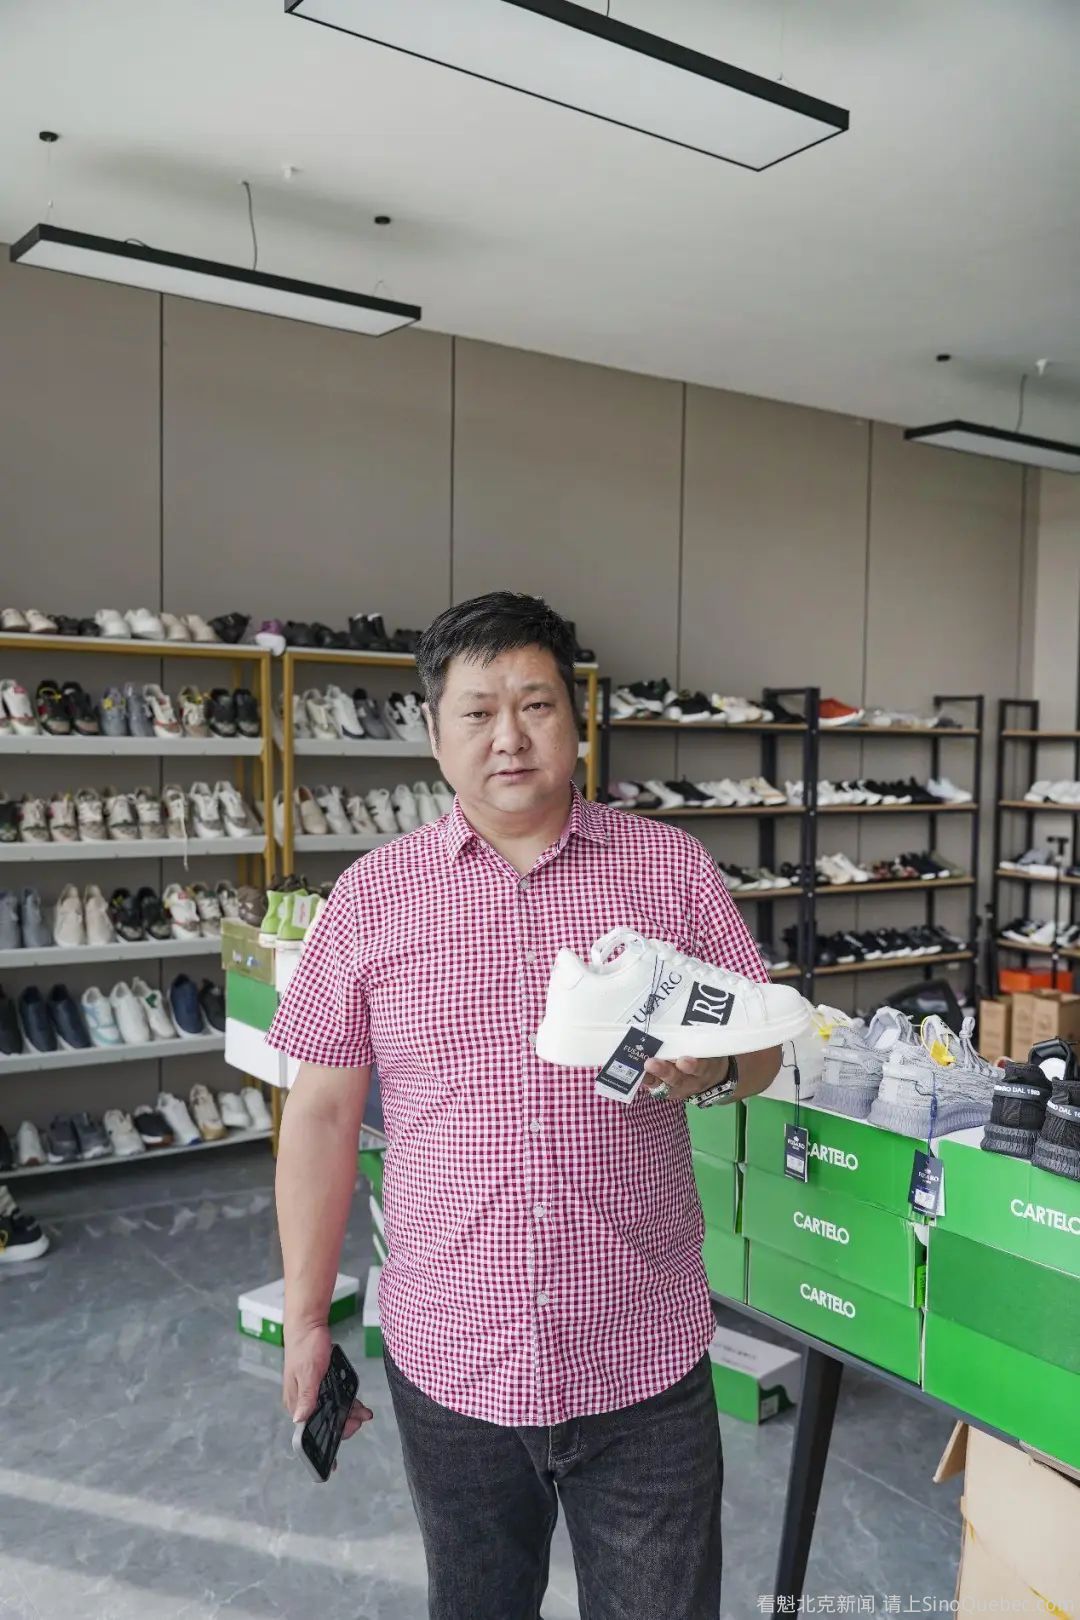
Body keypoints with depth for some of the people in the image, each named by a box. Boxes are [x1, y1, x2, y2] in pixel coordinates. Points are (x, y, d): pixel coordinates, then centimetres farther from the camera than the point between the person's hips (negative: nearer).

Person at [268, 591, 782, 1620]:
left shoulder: (671, 866, -2)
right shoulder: (372, 896, -2)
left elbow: (763, 1052, 3)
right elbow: (322, 1112, 1)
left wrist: (711, 1065, -20)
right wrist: (306, 1318, 2)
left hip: (644, 1355, 0)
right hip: (449, 1359, 1)